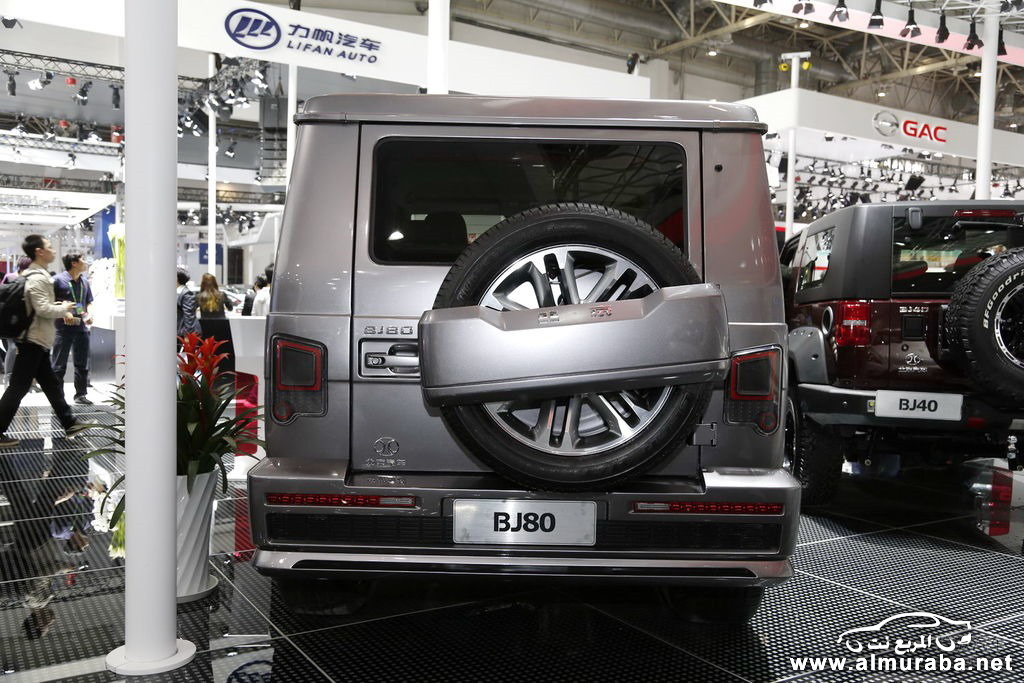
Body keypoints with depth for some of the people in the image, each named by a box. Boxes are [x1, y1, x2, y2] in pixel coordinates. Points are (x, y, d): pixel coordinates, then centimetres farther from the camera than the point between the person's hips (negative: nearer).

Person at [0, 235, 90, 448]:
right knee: (18, 388, -4)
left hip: (37, 341, 10)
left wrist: (61, 309, 9)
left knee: (52, 385, 15)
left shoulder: (36, 275, 13)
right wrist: (64, 309, -9)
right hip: (33, 341, -10)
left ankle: (69, 424, 22)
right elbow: (43, 309, -25)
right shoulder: (37, 278, -18)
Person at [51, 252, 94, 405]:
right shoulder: (58, 280, -8)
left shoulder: (85, 282, 11)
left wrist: (89, 315, 1)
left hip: (81, 327, 6)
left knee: (82, 364, 12)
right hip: (63, 328, -6)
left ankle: (80, 394, 22)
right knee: (59, 365, 2)